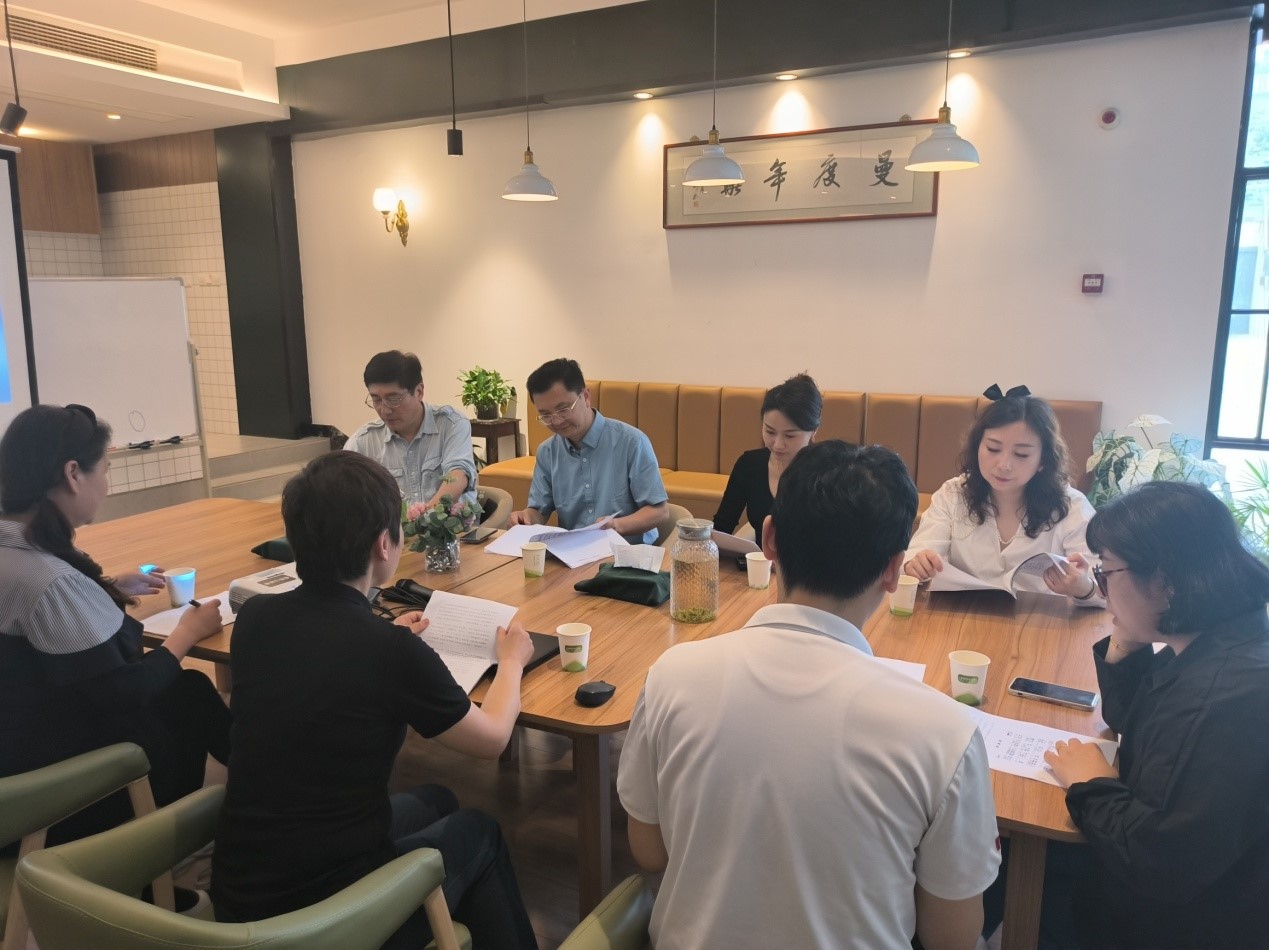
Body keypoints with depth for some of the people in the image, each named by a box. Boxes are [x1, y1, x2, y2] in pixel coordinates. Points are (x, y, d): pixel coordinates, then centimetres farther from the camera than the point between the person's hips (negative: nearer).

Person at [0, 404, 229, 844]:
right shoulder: (48, 580, -32)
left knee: (187, 689, 13)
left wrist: (110, 590, 16)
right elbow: (120, 696, -24)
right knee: (193, 695, 11)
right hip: (55, 773, -8)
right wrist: (187, 633, -11)